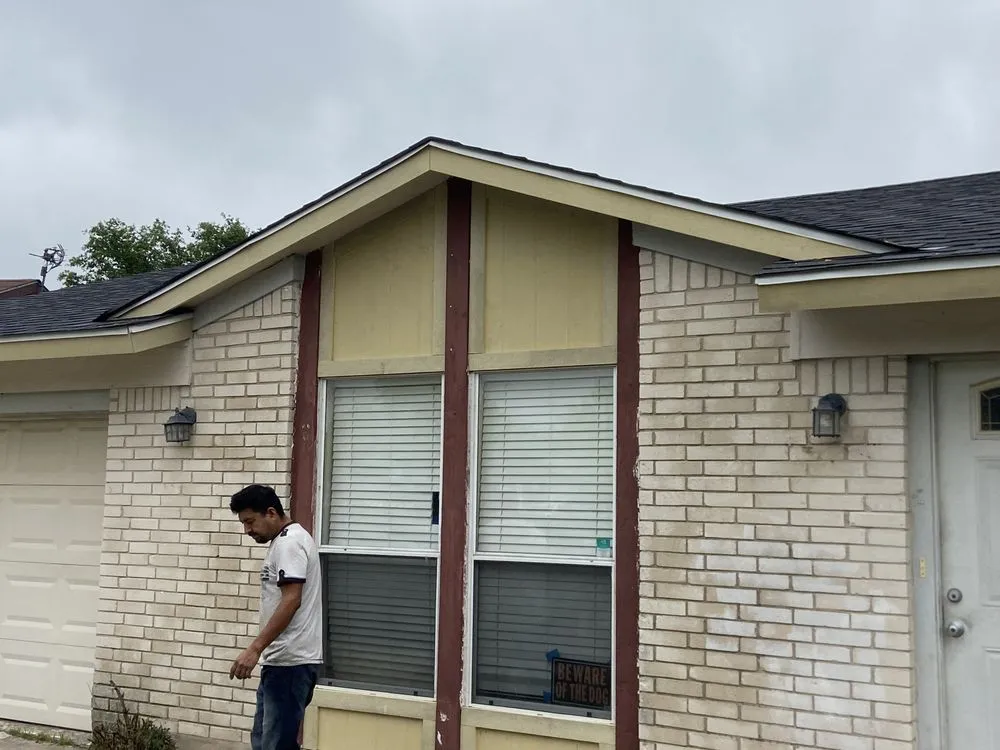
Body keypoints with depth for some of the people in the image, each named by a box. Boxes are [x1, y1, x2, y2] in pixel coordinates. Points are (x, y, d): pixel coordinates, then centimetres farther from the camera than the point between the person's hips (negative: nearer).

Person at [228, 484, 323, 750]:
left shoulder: (289, 543, -16)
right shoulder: (286, 541, 18)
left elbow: (291, 600, -26)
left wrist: (254, 649, -28)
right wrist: (261, 651, 24)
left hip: (290, 662, -11)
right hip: (283, 661, 11)